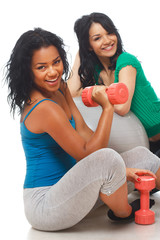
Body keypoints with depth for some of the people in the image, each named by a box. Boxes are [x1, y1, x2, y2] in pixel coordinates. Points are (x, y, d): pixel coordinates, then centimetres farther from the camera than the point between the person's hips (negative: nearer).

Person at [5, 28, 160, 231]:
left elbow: (82, 131, 3)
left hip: (64, 190, 10)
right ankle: (124, 213, -5)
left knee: (141, 155, 9)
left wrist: (119, 170, -3)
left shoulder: (58, 88, 5)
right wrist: (107, 108, -19)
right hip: (44, 205, -10)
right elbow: (88, 154, -21)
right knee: (107, 157, -33)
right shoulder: (44, 108, -25)